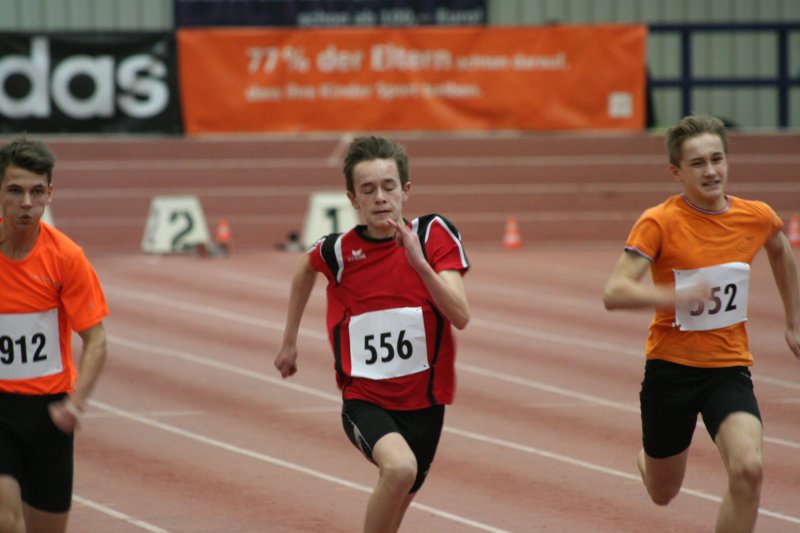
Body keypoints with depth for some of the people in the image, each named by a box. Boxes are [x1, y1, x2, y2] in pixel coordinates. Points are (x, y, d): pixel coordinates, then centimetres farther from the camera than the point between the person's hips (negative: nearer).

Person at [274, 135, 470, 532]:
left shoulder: (433, 235, -9)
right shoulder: (339, 250, -7)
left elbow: (460, 316, -19)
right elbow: (305, 268, 18)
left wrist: (419, 262, -30)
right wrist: (289, 341, 22)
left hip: (423, 402, 2)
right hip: (365, 401, -2)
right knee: (399, 467, -33)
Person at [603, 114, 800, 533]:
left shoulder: (757, 217, -2)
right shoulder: (658, 223, -15)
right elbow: (614, 293, -24)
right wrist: (674, 296, -38)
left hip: (730, 369, 2)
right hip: (671, 368, -2)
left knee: (748, 469, -25)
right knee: (663, 494, 16)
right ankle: (647, 461, 55)